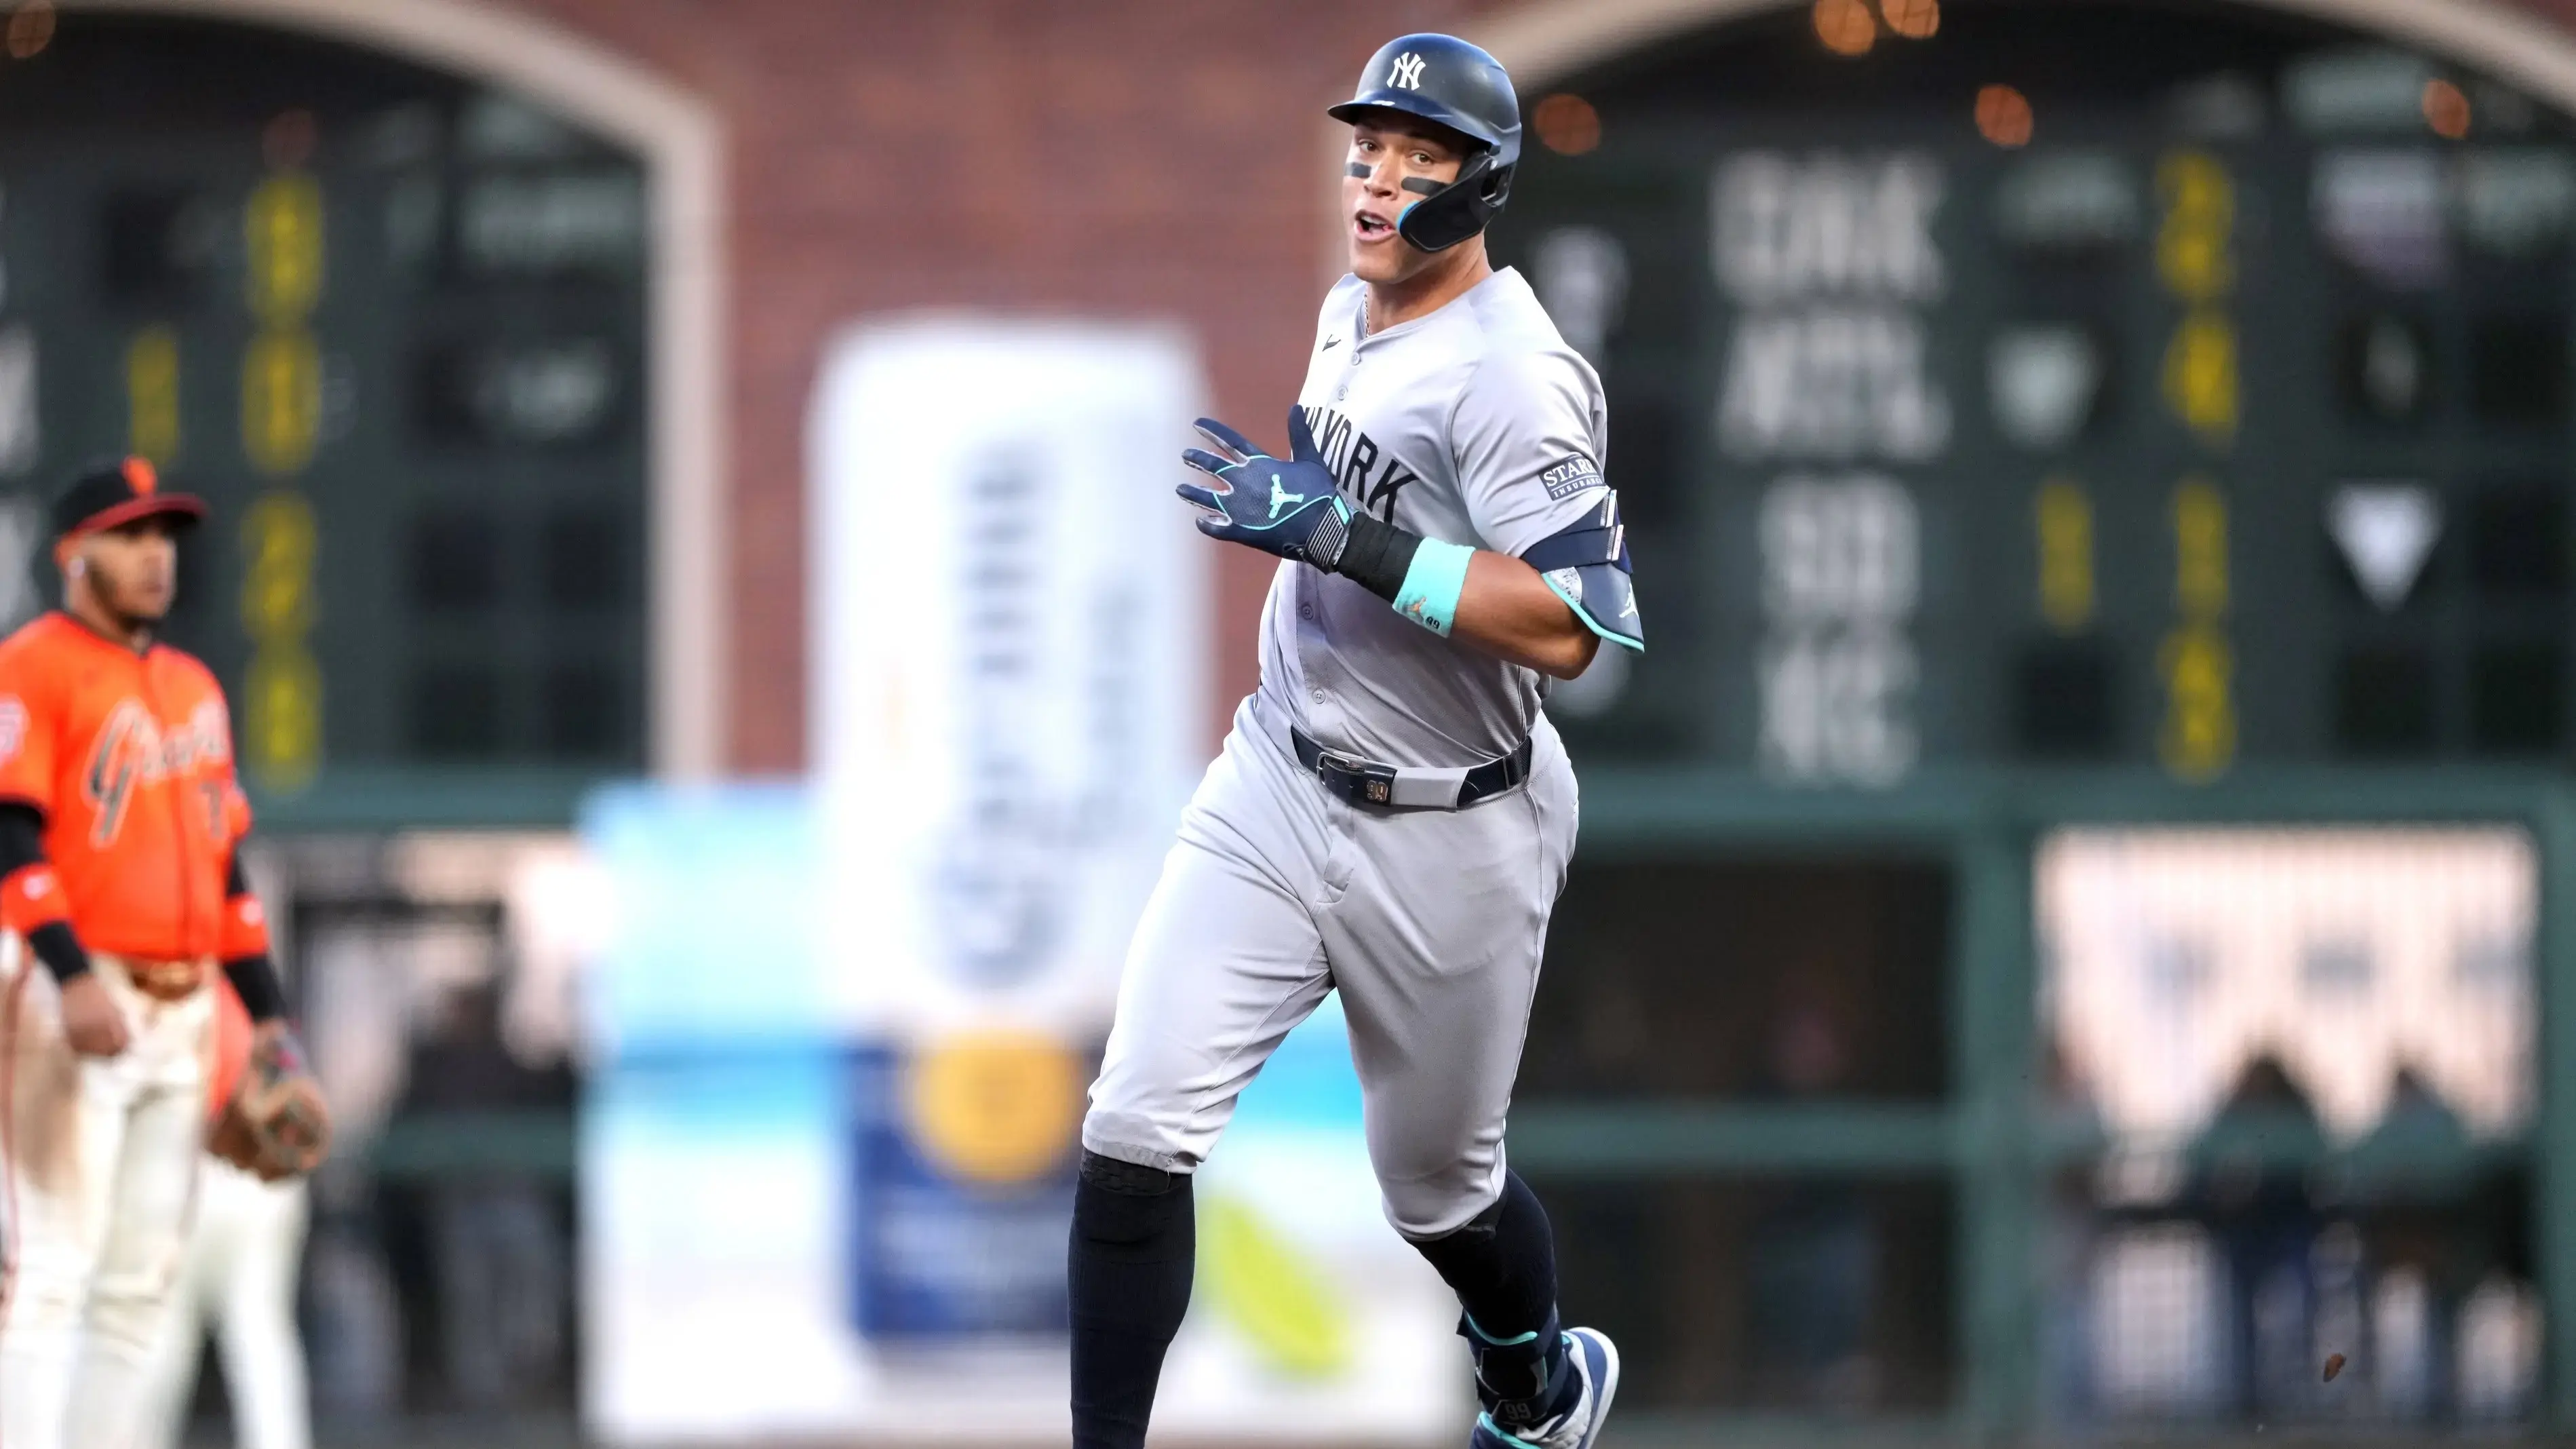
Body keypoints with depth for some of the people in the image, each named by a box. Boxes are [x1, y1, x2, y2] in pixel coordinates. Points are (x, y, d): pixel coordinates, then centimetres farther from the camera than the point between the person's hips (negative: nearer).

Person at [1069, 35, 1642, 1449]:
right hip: (1278, 790, 6)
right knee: (1135, 1127, -10)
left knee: (1437, 1188, 13)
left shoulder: (1506, 369, -21)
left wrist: (1342, 535, -33)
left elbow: (1569, 627, -30)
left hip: (1444, 841, -6)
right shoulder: (1348, 311, 6)